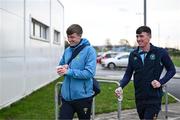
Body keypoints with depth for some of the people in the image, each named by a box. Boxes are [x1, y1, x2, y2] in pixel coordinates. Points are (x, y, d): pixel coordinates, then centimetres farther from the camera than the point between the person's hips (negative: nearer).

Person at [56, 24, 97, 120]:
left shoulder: (89, 50, -12)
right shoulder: (67, 50, 8)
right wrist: (63, 68, -5)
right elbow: (61, 65, 19)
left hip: (82, 96, -5)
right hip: (66, 95, 5)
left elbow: (89, 73, -20)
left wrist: (68, 71, -22)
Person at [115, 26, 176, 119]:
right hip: (139, 98, 4)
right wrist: (121, 87, -11)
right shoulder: (133, 54, 4)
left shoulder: (160, 52, -5)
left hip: (154, 98, -4)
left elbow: (171, 70, 2)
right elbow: (128, 74, 6)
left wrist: (161, 82, -11)